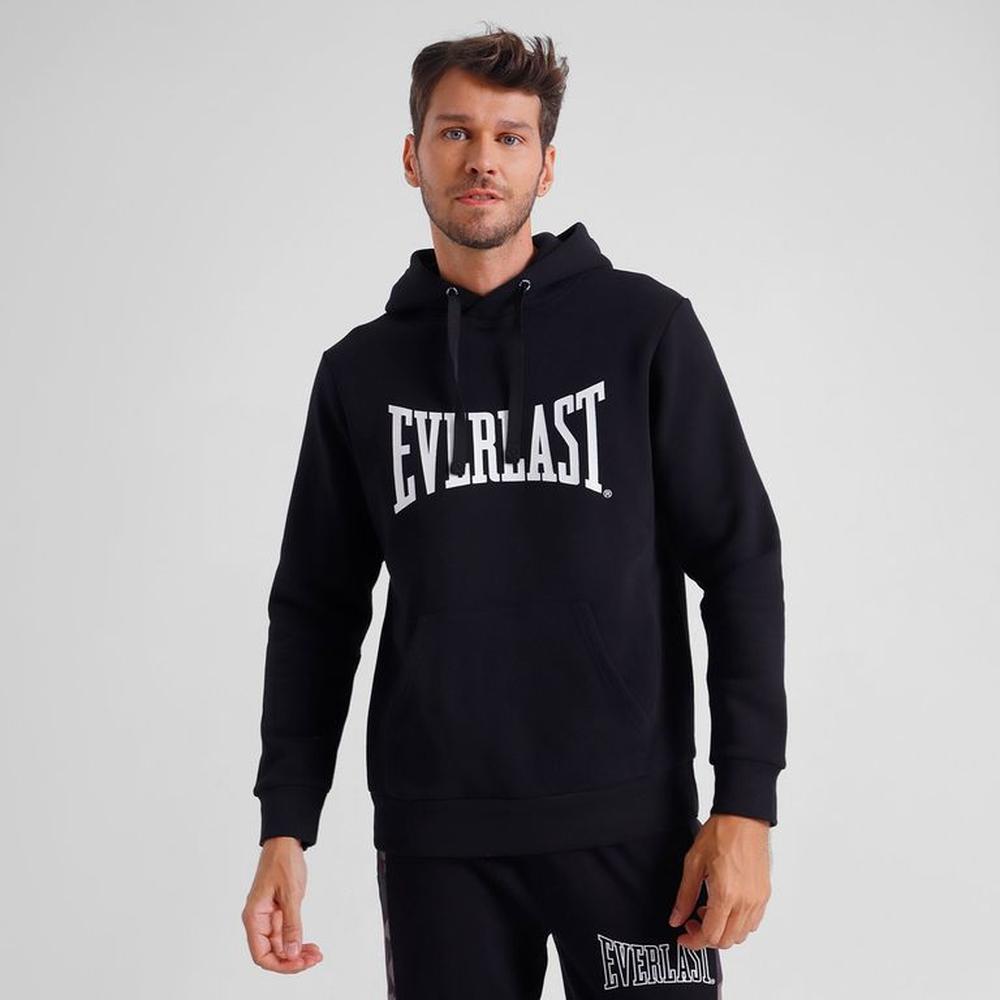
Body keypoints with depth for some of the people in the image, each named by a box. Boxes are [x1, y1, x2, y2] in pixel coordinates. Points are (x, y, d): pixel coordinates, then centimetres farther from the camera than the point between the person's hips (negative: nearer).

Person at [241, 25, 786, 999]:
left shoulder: (644, 326, 0)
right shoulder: (362, 370, 8)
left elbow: (740, 562, -1)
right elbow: (318, 607, 11)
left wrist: (746, 802, -8)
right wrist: (286, 824, 4)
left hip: (629, 820, -2)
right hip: (435, 837, 2)